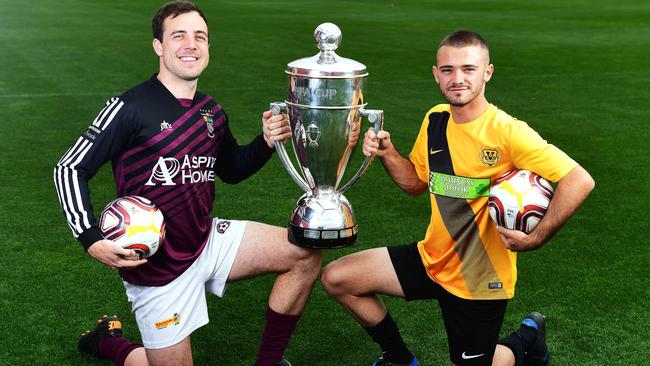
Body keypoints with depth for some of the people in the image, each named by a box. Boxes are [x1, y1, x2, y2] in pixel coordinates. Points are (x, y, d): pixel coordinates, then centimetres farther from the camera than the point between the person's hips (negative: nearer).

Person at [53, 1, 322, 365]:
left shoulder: (212, 112, 4)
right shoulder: (131, 108, -17)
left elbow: (231, 169, 19)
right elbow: (70, 169, -13)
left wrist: (266, 142, -1)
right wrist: (92, 239, -25)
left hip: (208, 240, 6)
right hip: (157, 266, -6)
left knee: (306, 254, -4)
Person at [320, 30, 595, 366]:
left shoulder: (507, 132, -23)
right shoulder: (435, 119, -1)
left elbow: (579, 181, -25)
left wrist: (535, 239, -30)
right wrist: (387, 153, -6)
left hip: (478, 281, -6)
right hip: (432, 259, 6)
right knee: (336, 278, 0)